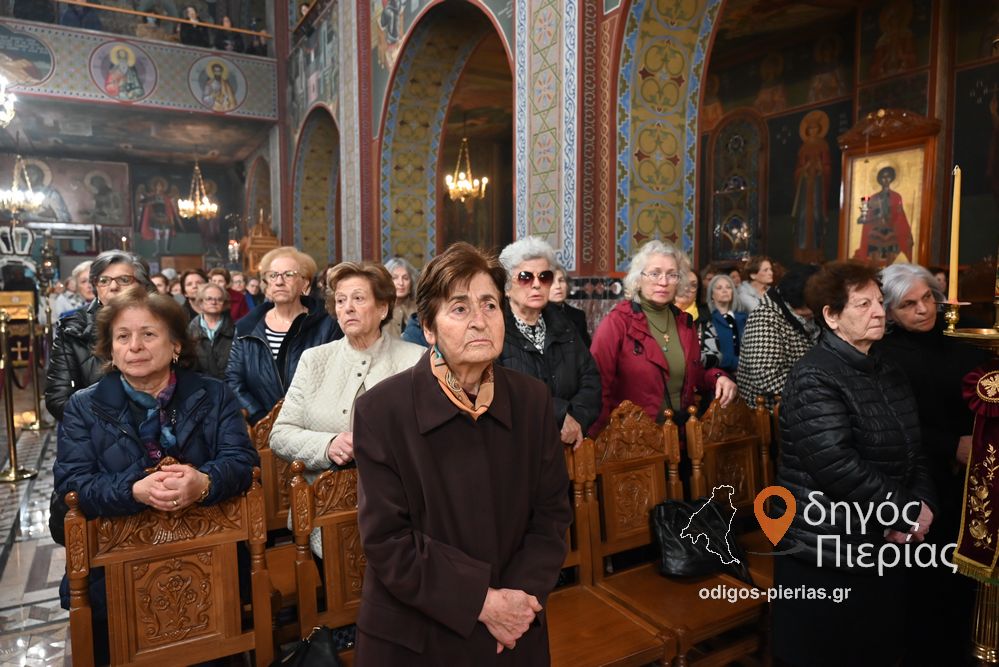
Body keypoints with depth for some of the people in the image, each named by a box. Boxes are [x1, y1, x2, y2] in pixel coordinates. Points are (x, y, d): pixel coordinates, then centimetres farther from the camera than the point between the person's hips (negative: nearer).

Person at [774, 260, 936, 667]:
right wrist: (907, 512, -15)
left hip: (885, 550, 8)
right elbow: (836, 465, -24)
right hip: (825, 557, -8)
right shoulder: (814, 376, -16)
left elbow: (915, 453, 15)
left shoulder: (891, 375, 12)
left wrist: (923, 504, -4)